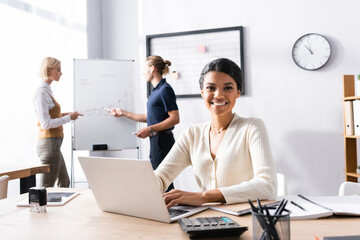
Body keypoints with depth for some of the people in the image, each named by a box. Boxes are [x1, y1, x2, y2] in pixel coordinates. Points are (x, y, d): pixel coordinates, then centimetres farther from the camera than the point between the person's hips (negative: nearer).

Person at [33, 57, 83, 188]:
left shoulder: (47, 90, 14)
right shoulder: (41, 92, -14)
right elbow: (46, 124, -19)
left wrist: (63, 115, 9)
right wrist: (69, 118, -11)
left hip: (53, 144, 10)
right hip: (49, 144, -10)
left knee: (64, 183, 18)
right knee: (47, 187, -3)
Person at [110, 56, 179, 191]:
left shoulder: (165, 89, -12)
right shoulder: (156, 90, 17)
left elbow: (175, 119, -18)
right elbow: (149, 117, 24)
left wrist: (150, 129, -21)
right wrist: (123, 113, 27)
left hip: (163, 141, -10)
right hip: (156, 141, 10)